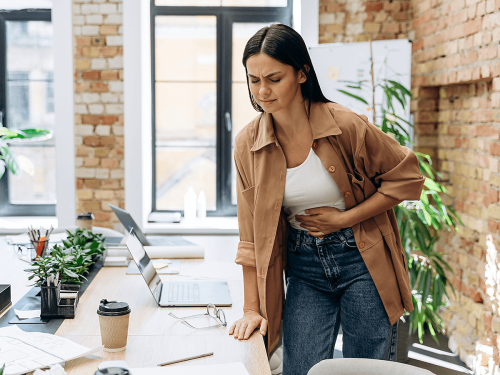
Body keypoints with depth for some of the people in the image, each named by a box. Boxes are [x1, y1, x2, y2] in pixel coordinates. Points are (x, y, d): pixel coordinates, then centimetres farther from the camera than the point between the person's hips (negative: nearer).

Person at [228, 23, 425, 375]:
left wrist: (344, 218, -13)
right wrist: (252, 308, -2)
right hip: (305, 269, 3)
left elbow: (407, 178, -6)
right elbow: (252, 234, 0)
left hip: (362, 261, -2)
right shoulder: (247, 144, -5)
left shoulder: (346, 125, -15)